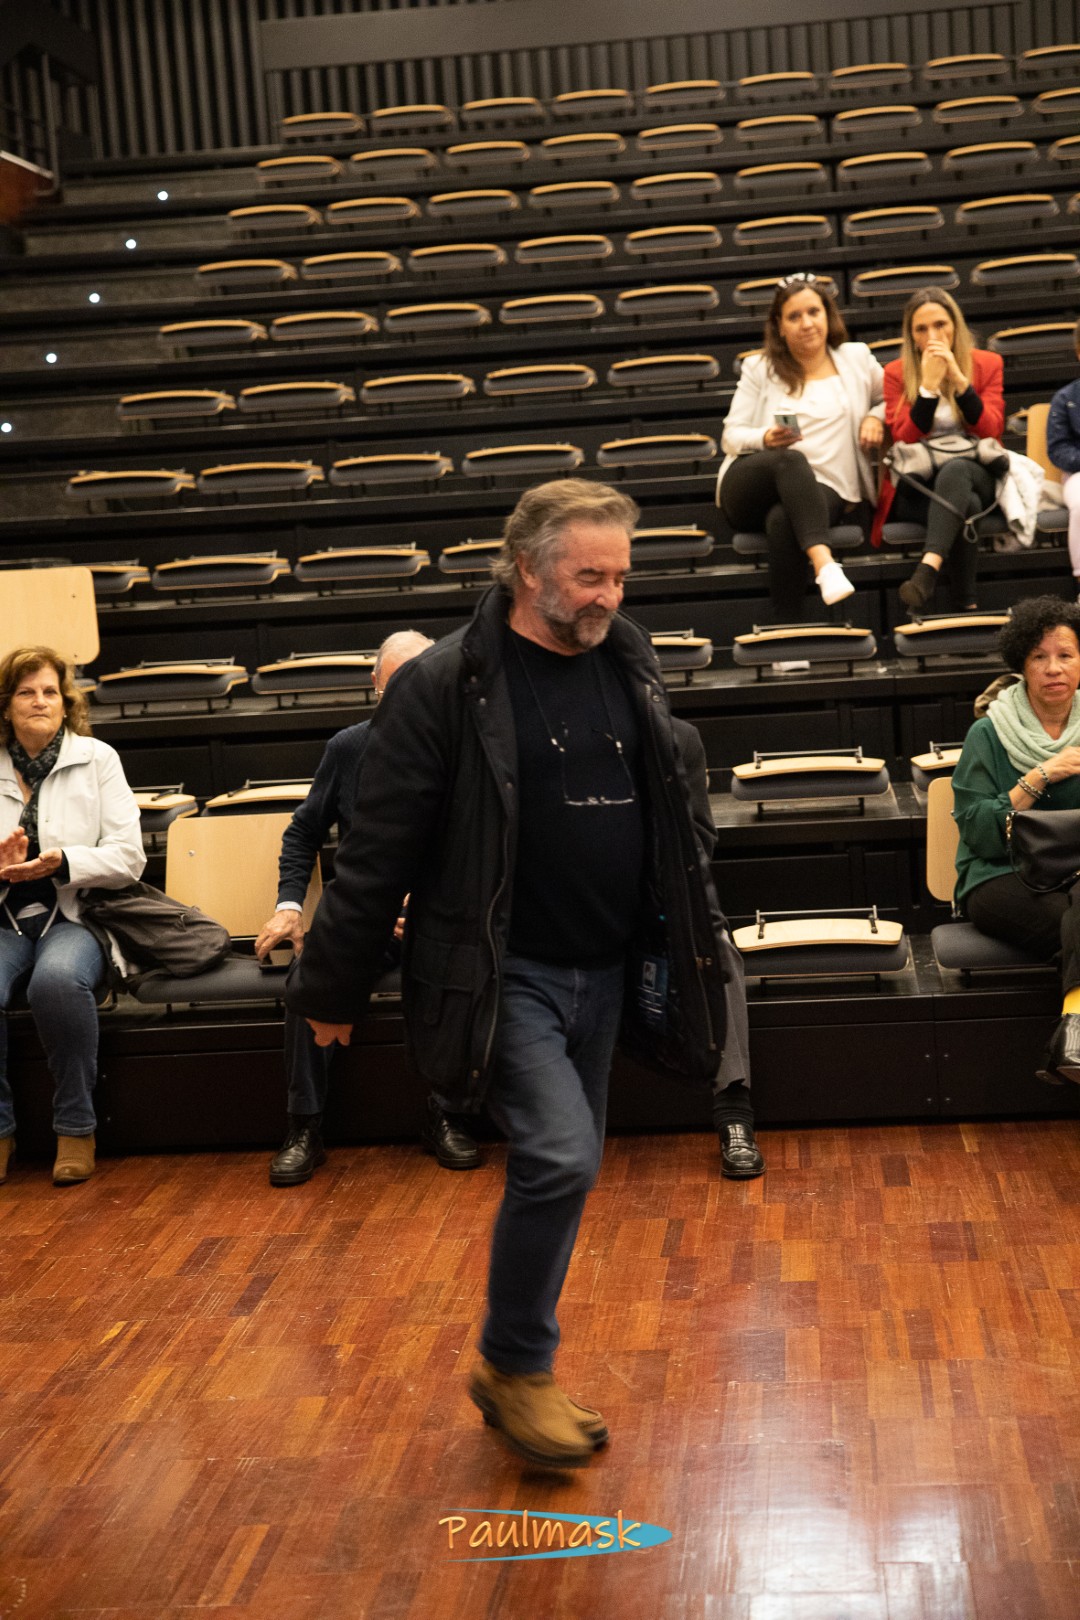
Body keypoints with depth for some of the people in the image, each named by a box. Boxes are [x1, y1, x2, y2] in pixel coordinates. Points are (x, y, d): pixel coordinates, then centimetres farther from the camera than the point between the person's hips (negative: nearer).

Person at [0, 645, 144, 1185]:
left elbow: (129, 857, 0)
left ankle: (76, 1127, -18)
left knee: (58, 979, -36)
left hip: (73, 918, -1)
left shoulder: (97, 759, 7)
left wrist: (63, 862, -16)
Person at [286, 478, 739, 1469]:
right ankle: (514, 1368, 4)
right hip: (504, 974, -6)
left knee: (561, 1171, 12)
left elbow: (669, 822, 16)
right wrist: (336, 987, -6)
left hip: (604, 974, 6)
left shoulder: (630, 668, 6)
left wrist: (689, 944, 18)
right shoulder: (446, 687, -12)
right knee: (560, 1158, -17)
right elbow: (379, 850, -9)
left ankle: (523, 1371, 29)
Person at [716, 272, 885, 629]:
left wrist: (876, 417, 7)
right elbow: (731, 435, 10)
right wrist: (766, 439, -12)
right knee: (790, 460, -38)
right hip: (750, 485, 0)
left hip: (821, 490, 0)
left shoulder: (856, 359, 18)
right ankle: (824, 564, -55)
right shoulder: (759, 369, 16)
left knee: (782, 522, -38)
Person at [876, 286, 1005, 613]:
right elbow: (906, 439, -3)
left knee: (955, 469, -39)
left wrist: (959, 379, -13)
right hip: (918, 485, 0)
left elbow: (990, 431, -3)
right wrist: (929, 385, -13)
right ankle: (964, 605, -41)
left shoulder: (988, 364, 9)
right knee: (965, 504, -37)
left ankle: (928, 569, -59)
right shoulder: (896, 373, 6)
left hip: (975, 474, 1)